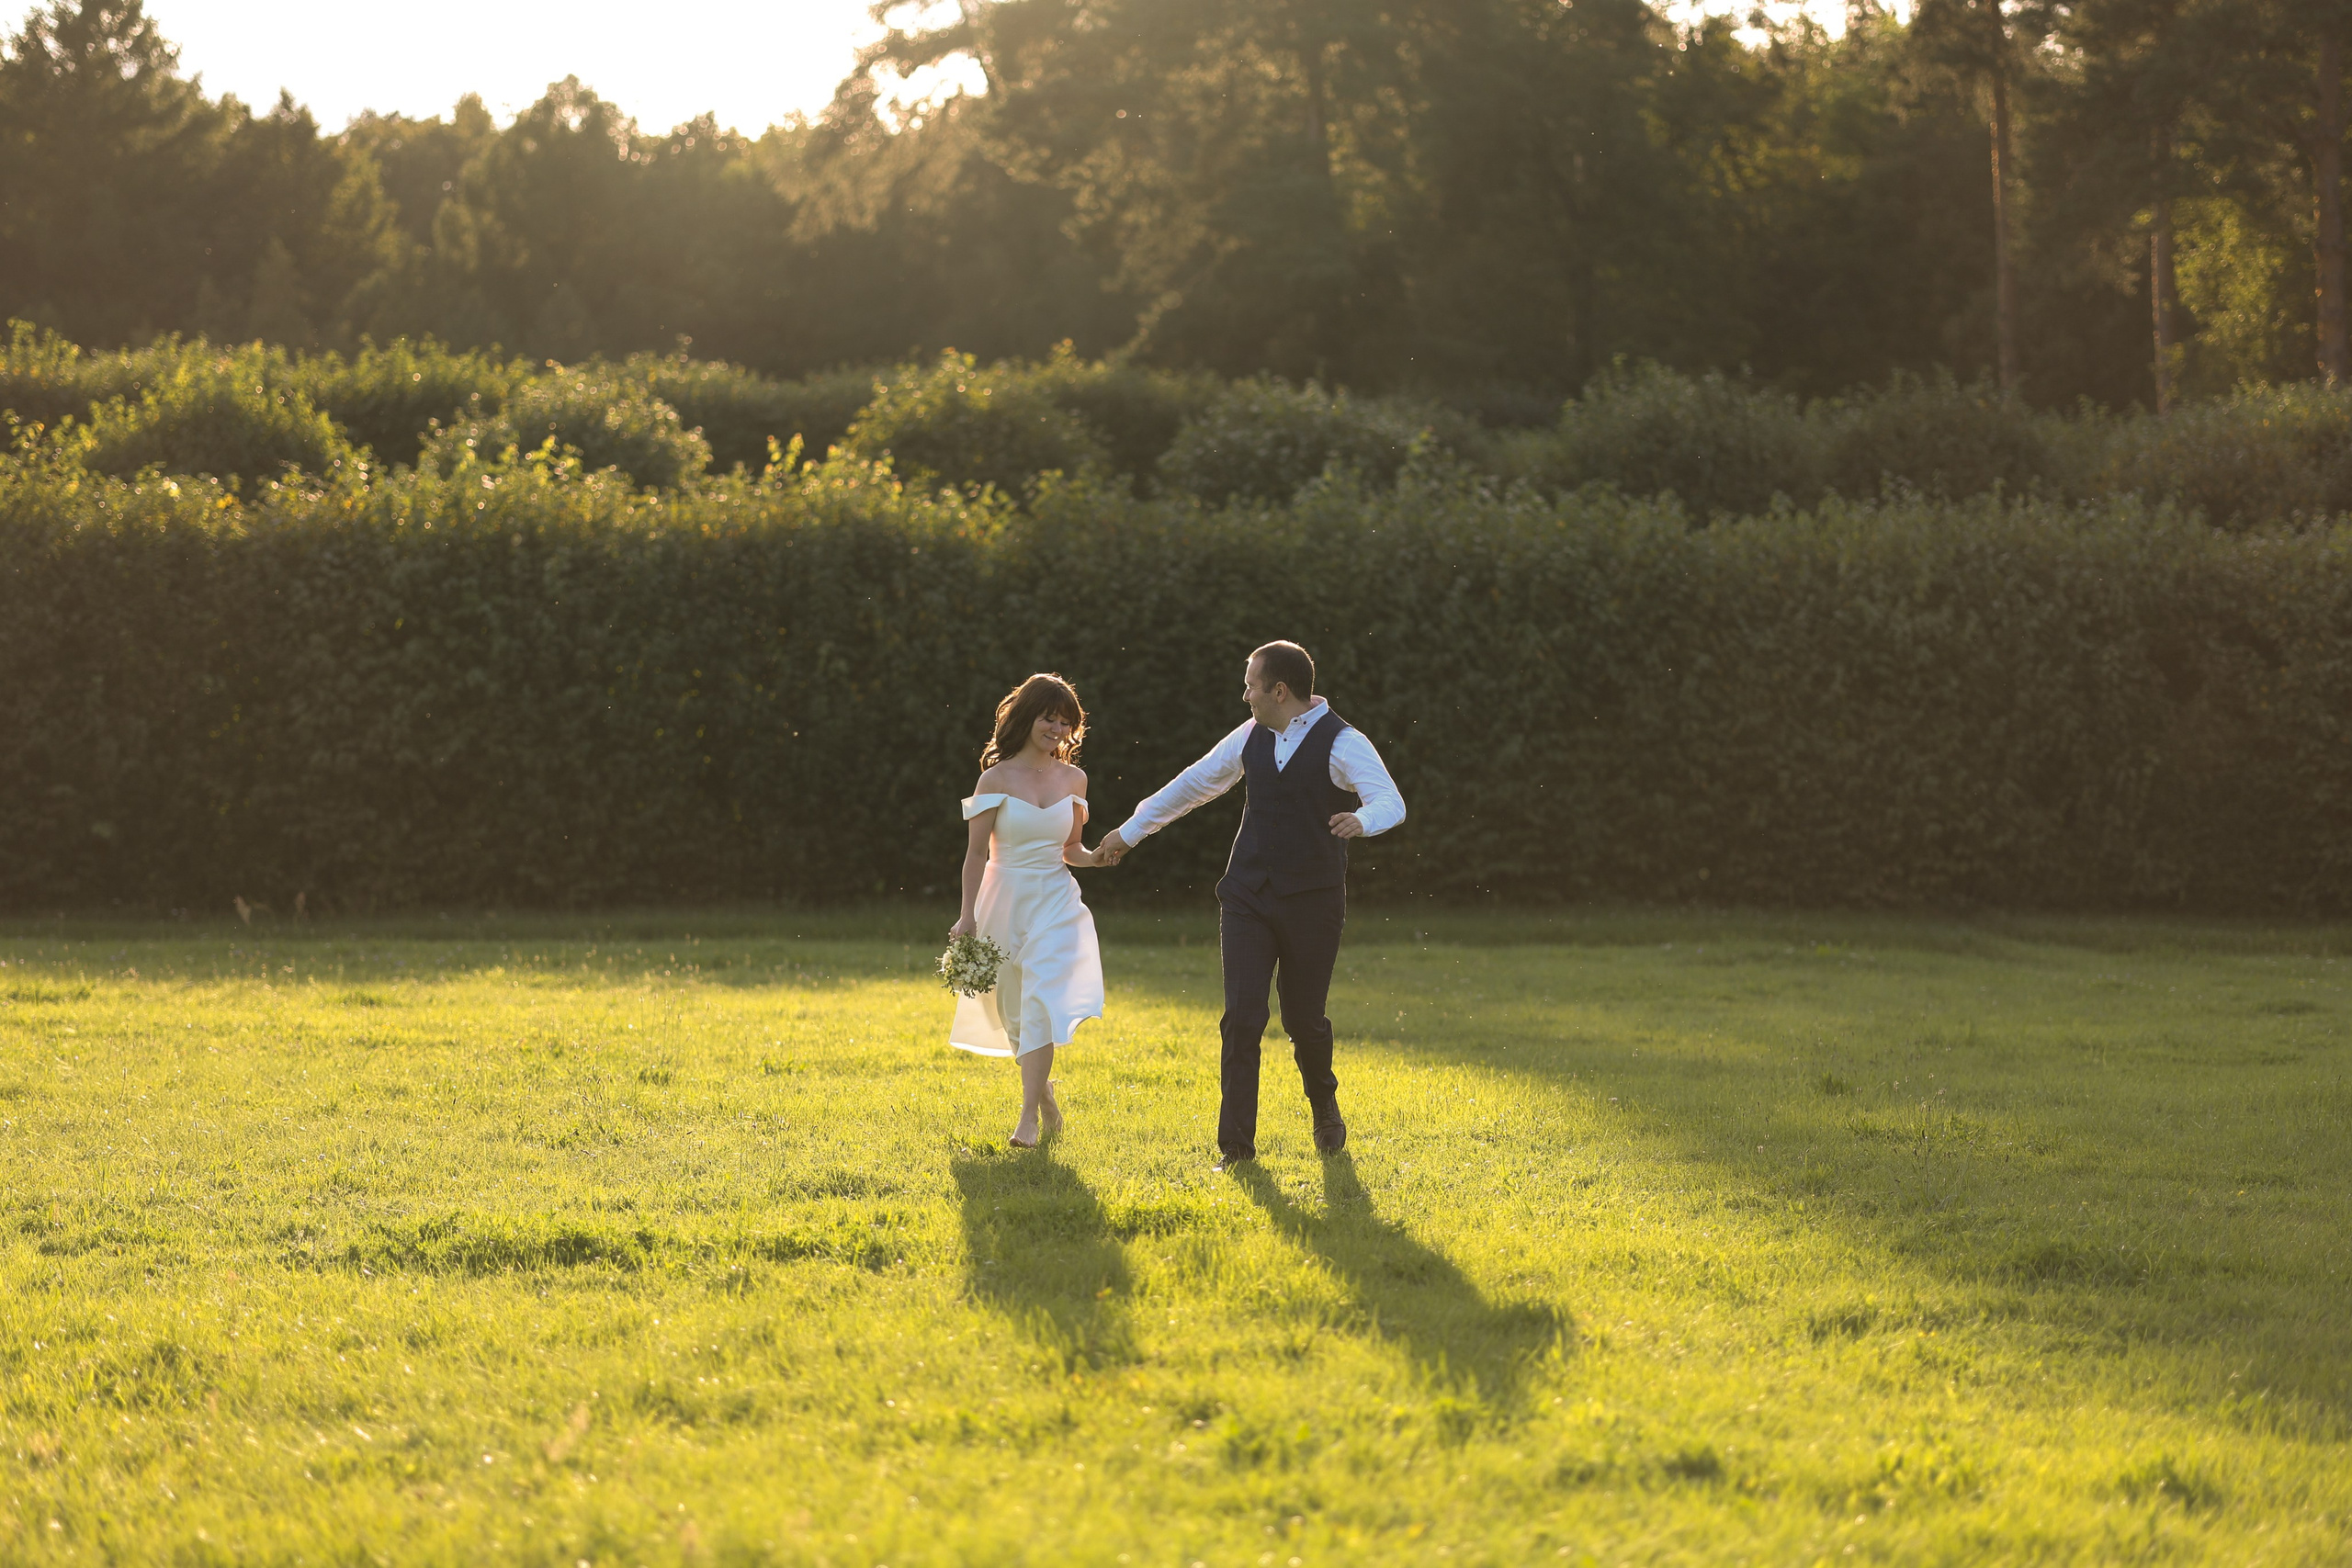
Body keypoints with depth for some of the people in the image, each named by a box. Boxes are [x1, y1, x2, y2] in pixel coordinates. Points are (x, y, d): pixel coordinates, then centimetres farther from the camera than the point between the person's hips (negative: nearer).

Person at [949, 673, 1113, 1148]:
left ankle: (1029, 1118, -18)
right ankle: (1043, 1095, 34)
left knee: (1042, 1002, -14)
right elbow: (976, 852, -4)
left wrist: (1096, 857, -7)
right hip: (1006, 900, -1)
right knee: (1012, 1009, 9)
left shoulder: (1073, 779, 6)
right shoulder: (997, 778, -4)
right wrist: (967, 916, -8)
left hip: (1056, 901, 1)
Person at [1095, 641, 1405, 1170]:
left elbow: (1390, 801, -25)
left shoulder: (1342, 743, -12)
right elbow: (1194, 784, 18)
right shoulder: (1251, 736, 6)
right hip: (1248, 897, 4)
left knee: (1304, 1020, 6)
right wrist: (1129, 831, 23)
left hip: (1312, 902, -4)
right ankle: (1236, 1145, -3)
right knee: (1242, 1017, -7)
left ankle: (1325, 1107, 38)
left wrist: (1362, 819, -48)